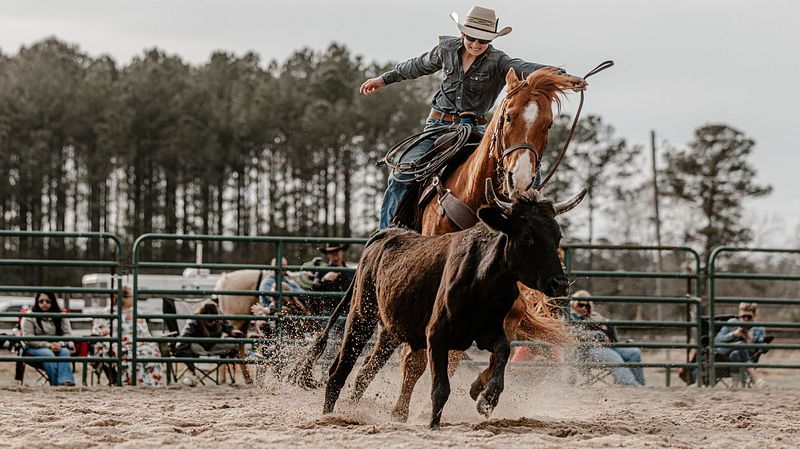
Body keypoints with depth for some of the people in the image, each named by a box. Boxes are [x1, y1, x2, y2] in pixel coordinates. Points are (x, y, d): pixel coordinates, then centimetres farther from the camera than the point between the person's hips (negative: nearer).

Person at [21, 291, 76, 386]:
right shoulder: (29, 317, -3)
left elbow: (67, 334, 4)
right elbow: (28, 338, -11)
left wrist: (60, 344, -20)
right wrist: (48, 345, -22)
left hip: (57, 347, 3)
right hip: (34, 349, -3)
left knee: (65, 352, -30)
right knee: (48, 354, -35)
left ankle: (65, 380, -47)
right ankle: (56, 384, -42)